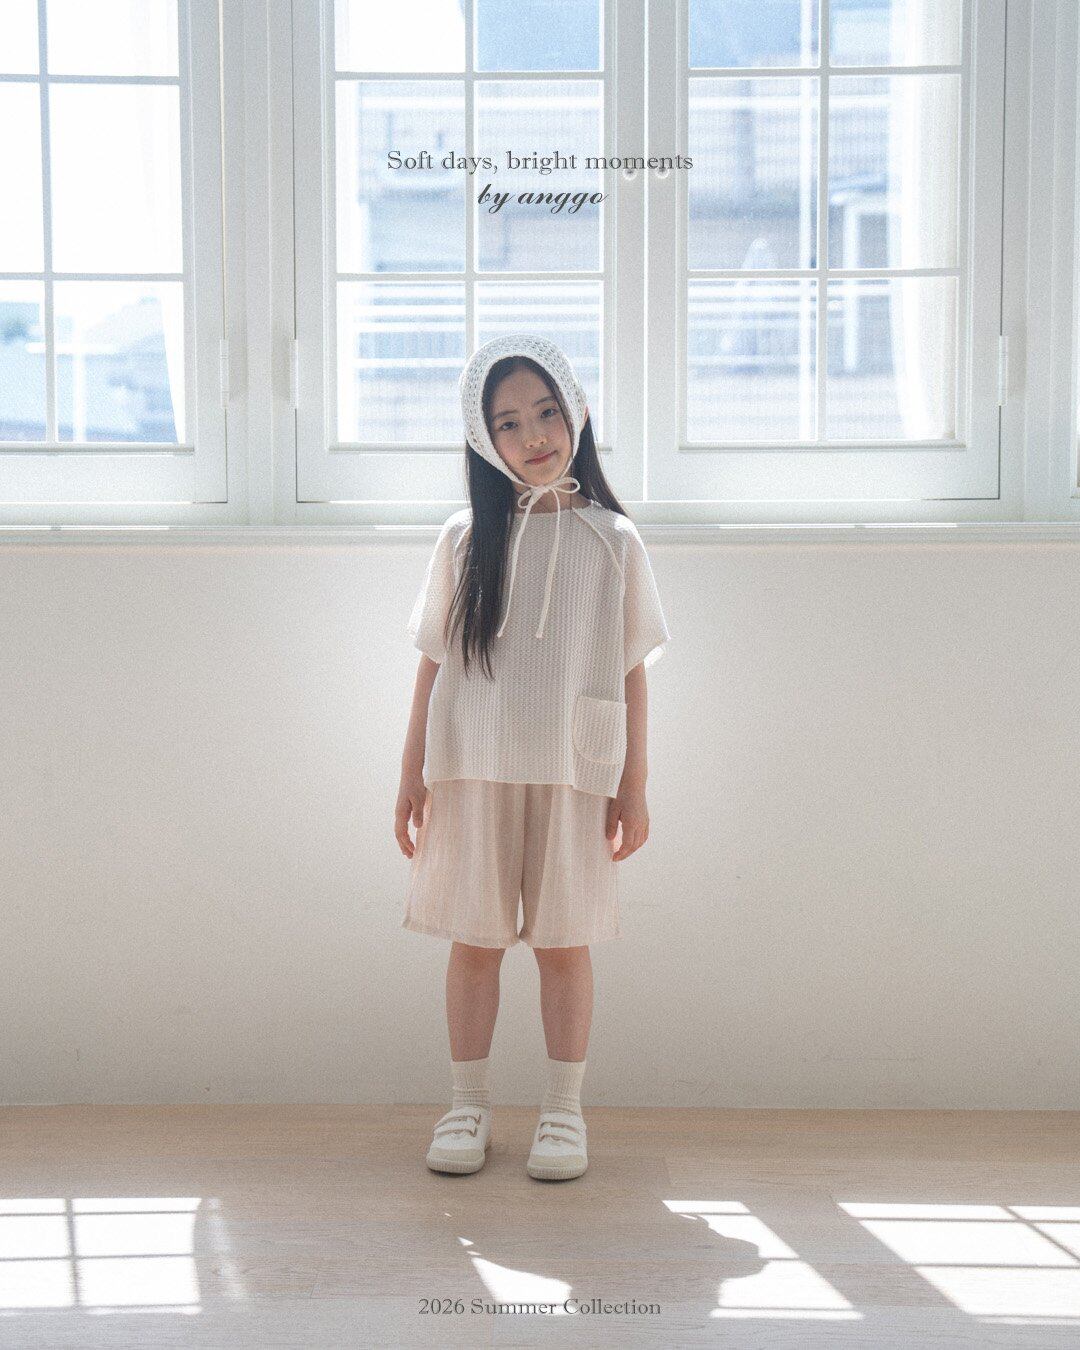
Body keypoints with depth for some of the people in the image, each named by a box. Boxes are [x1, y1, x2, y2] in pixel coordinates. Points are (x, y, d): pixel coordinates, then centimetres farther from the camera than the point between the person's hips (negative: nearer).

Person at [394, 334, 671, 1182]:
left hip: (573, 775, -1)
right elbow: (433, 664, 7)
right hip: (471, 770, 1)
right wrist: (412, 774, 4)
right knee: (475, 940, 6)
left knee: (564, 942, 5)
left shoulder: (612, 541, 2)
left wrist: (634, 786, 1)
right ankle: (469, 1104, 19)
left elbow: (631, 673, 3)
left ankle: (564, 1110, 18)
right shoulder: (466, 541, 4)